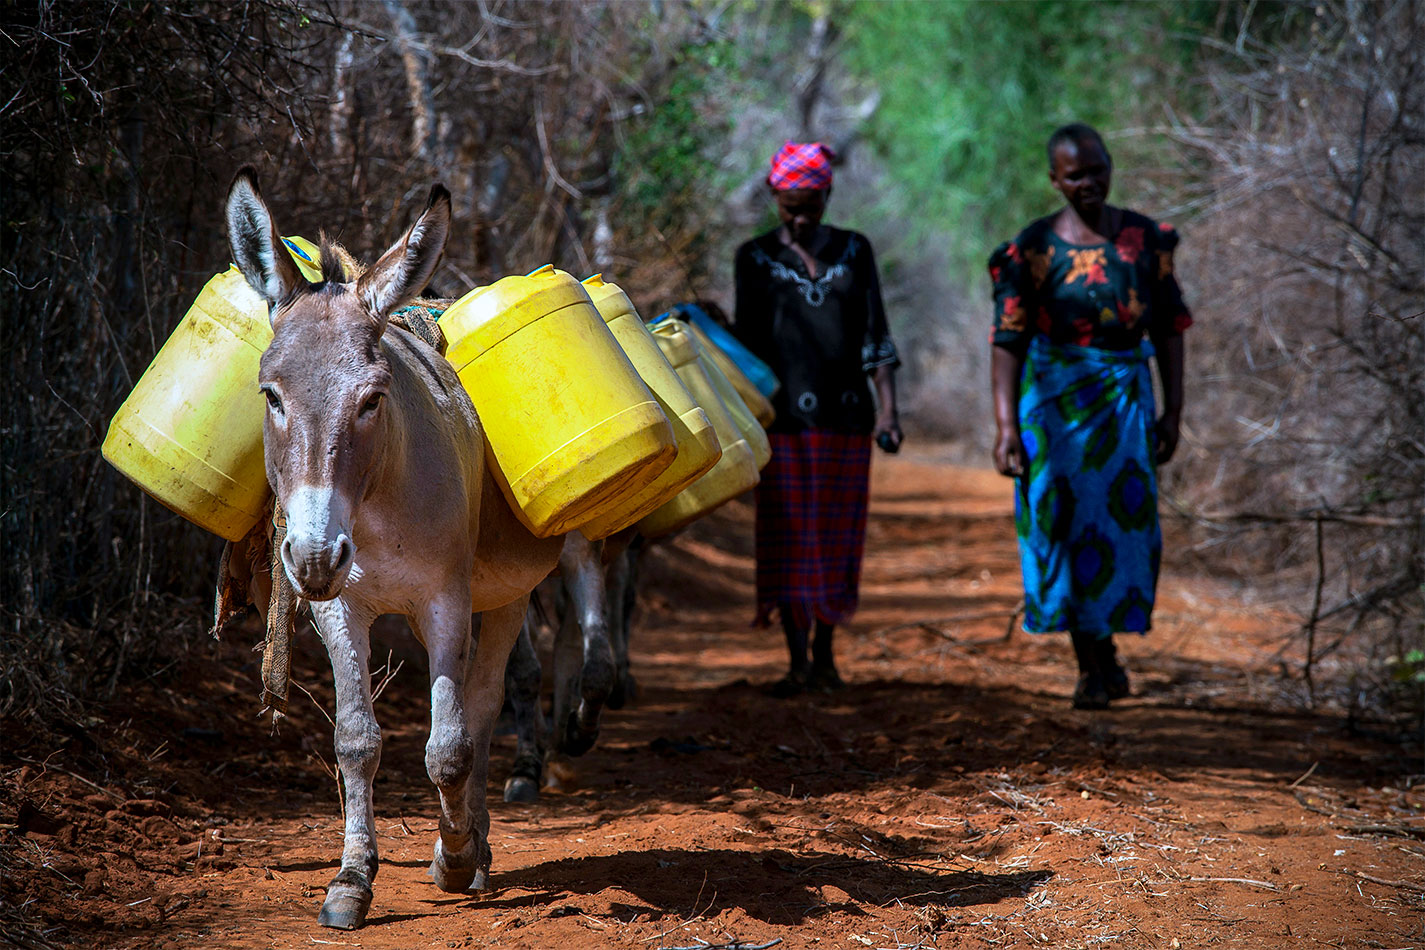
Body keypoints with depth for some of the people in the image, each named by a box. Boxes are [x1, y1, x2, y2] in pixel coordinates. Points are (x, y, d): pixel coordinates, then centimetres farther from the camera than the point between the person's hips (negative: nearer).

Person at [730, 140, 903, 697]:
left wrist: (887, 407, -2)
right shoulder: (756, 257, 5)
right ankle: (797, 663, -2)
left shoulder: (854, 251, 9)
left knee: (837, 537, 3)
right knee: (787, 537, -5)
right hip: (784, 416, -1)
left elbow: (875, 334, 7)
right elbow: (747, 340, 5)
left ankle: (825, 655, 14)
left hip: (845, 415, 2)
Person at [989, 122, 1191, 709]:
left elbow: (1168, 329, 8)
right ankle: (1091, 666, 9)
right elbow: (1008, 343, -9)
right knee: (1066, 527, -1)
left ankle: (1104, 648, 18)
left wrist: (1173, 411, 3)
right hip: (1055, 400, -2)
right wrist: (1006, 427, -17)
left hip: (1126, 398, 2)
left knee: (1124, 522, -4)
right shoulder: (1032, 251, -5)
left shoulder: (1146, 239, 4)